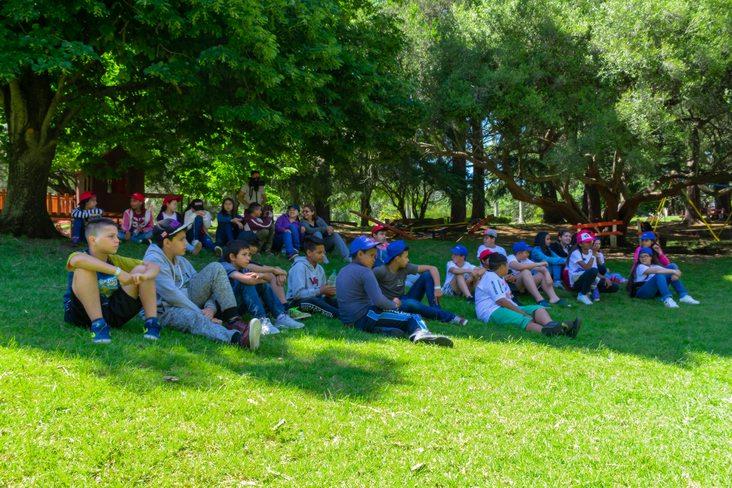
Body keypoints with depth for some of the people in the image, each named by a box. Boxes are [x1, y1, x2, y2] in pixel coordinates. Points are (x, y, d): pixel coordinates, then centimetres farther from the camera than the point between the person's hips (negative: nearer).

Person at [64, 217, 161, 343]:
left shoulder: (116, 260, 8)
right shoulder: (80, 256, -8)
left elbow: (154, 266, 4)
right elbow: (78, 260, -36)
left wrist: (145, 275, -22)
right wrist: (118, 272, -37)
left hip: (112, 313, 5)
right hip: (83, 313, -5)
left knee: (141, 269, -2)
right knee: (84, 269, -27)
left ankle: (152, 322, -10)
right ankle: (98, 325, -31)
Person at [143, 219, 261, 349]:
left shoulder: (179, 259, 14)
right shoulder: (154, 261, -13)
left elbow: (205, 285, 7)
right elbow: (172, 296, -24)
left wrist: (210, 308, -14)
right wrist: (203, 315, -25)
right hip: (167, 310, -8)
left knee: (215, 269, -6)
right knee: (192, 316, -42)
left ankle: (234, 321, -23)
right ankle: (237, 338, -72)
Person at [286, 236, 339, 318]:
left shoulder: (320, 269, 11)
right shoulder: (299, 267, -12)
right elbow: (297, 294, -22)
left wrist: (328, 292, -10)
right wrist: (319, 291, -21)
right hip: (297, 302, -8)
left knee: (335, 302, -14)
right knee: (313, 301, -36)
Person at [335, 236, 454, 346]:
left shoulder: (342, 272, 19)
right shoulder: (364, 272, -9)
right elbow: (378, 300, -19)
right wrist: (394, 304, 0)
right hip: (365, 317, -9)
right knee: (414, 318, -10)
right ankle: (421, 334, -42)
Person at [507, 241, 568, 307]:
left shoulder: (525, 260, 13)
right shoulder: (510, 258, -9)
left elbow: (543, 269, 3)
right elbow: (520, 267, -33)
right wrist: (538, 264, -25)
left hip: (525, 288, 8)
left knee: (542, 274, -4)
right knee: (525, 271, -30)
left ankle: (553, 298, -22)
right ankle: (539, 299, -40)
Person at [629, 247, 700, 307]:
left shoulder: (655, 266, 17)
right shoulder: (640, 267, -7)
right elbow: (656, 271, -24)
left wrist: (675, 273, -22)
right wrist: (673, 271, -28)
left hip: (656, 290, 7)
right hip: (642, 292, -7)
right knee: (659, 275, -32)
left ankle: (684, 296, -17)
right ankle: (667, 299, -51)